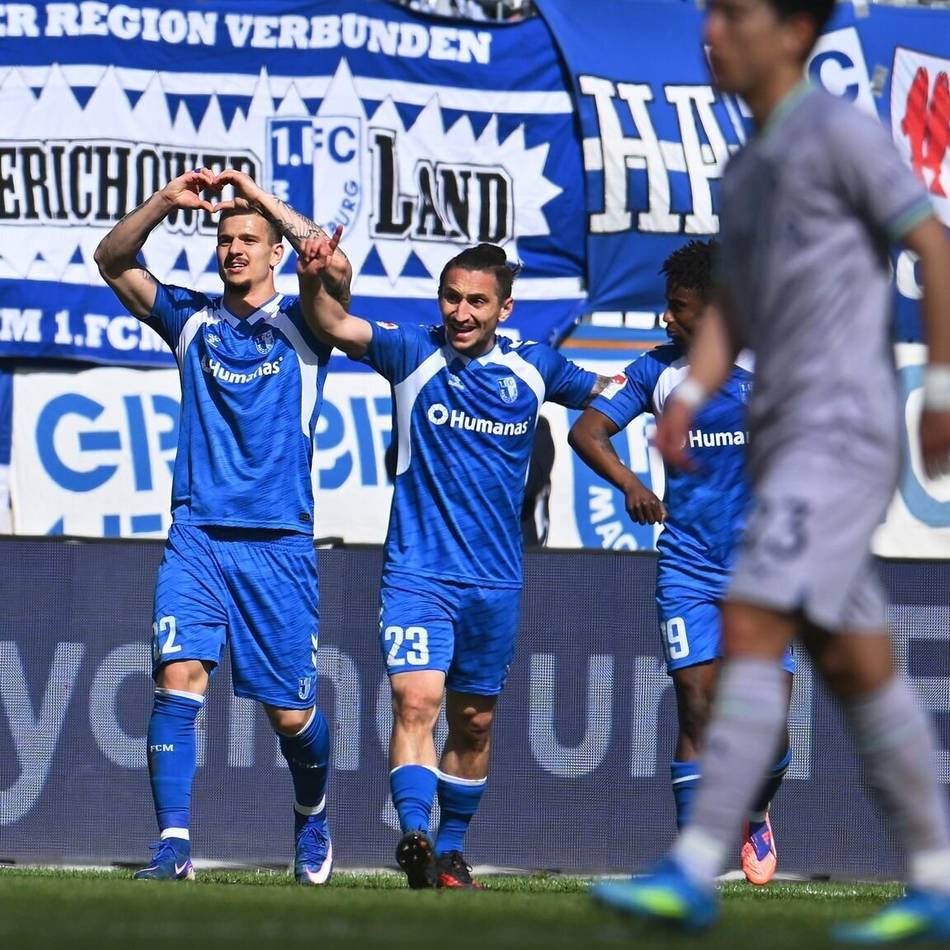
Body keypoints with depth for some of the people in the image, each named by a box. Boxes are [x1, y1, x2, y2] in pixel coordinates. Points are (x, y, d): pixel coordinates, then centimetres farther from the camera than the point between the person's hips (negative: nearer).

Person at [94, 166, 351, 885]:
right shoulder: (191, 319, 11)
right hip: (196, 535, 2)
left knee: (291, 712, 3)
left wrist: (263, 199, -15)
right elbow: (113, 261, 5)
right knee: (179, 676, -18)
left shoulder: (299, 324, 3)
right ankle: (173, 845, -19)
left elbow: (335, 268, -17)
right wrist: (168, 200, -9)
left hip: (279, 541, -2)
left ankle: (312, 820, 32)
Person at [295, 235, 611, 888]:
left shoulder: (533, 369, 3)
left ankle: (452, 849, 25)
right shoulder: (414, 354, -4)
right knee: (416, 699, -21)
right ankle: (416, 835, -31)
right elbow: (336, 325, -18)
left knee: (475, 723, 11)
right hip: (418, 571, -3)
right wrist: (313, 280, -38)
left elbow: (607, 395, 21)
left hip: (497, 582, 3)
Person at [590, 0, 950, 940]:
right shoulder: (747, 165, 19)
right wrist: (690, 393, 1)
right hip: (783, 439, 9)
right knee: (855, 662, 8)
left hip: (841, 431, -9)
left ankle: (693, 872, -23)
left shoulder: (839, 131, -6)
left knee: (750, 625, -18)